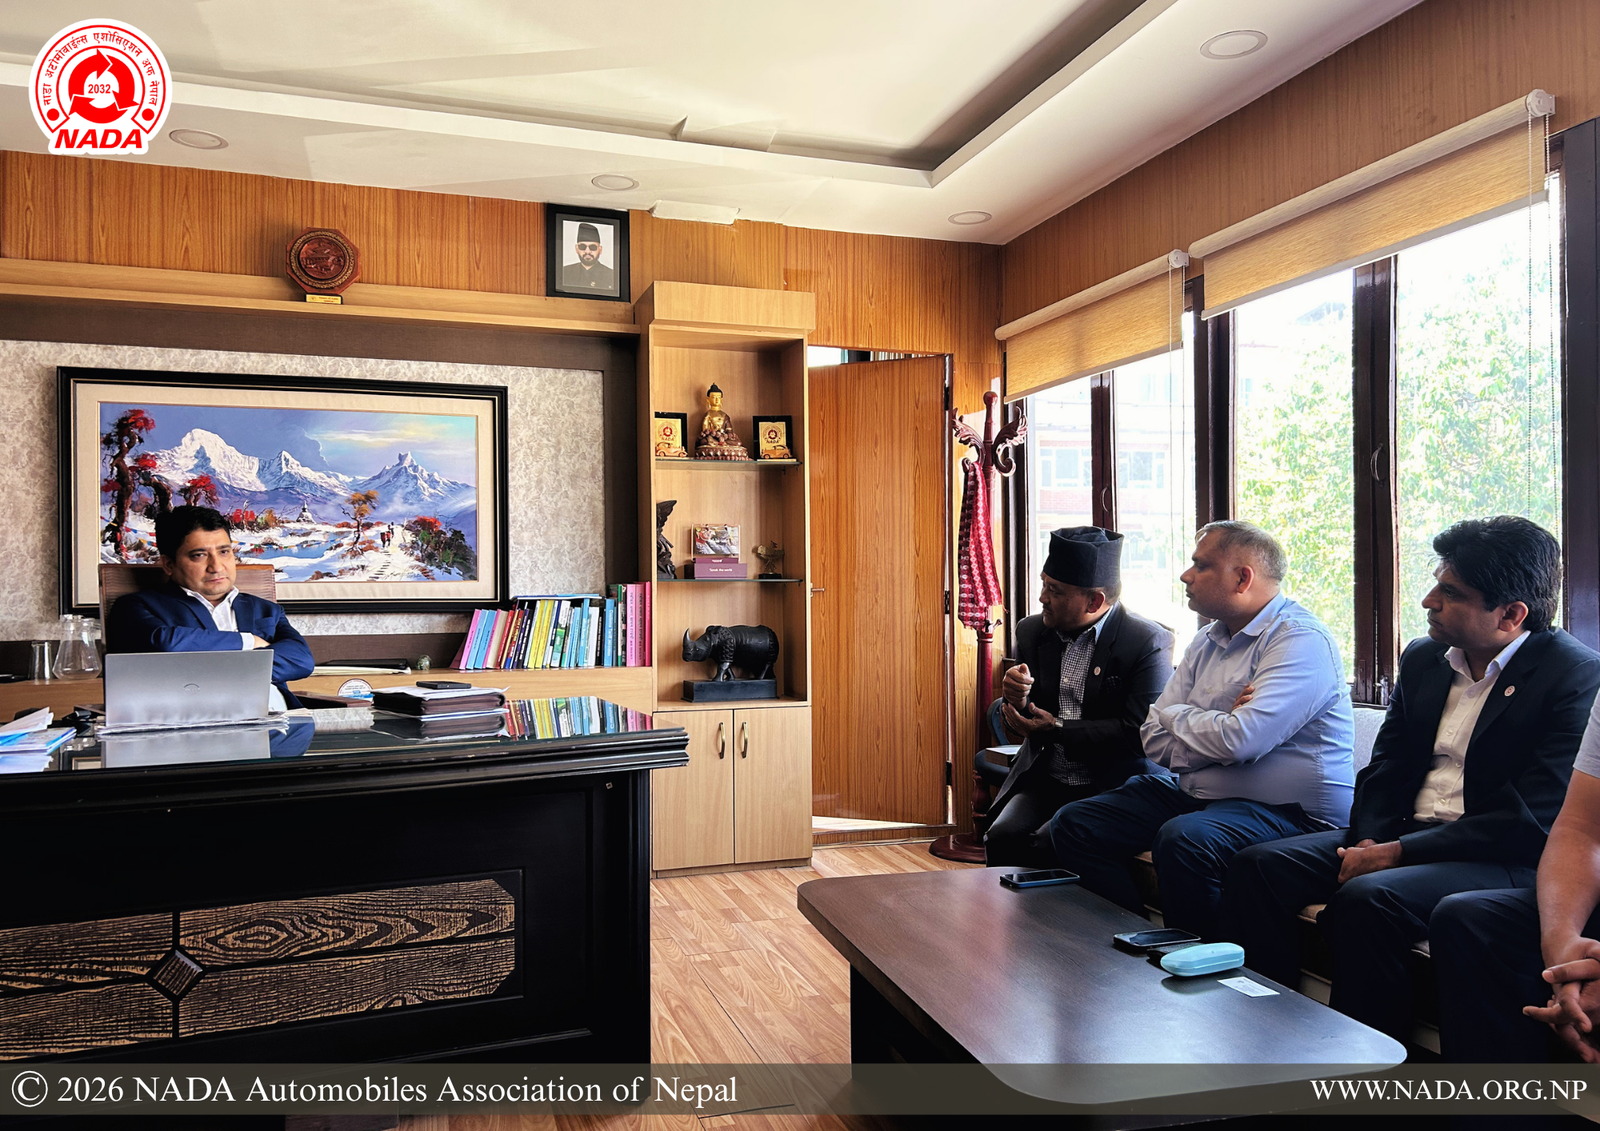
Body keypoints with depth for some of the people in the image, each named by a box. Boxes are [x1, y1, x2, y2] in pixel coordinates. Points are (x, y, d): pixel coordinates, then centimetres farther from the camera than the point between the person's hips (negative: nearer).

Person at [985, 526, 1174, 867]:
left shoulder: (1150, 642, -7)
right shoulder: (1031, 631, 9)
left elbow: (1141, 732, -14)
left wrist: (1059, 730, -16)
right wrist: (1015, 702, -9)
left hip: (1112, 787, -4)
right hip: (1043, 782, 5)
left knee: (1045, 845, -27)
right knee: (1003, 836, -22)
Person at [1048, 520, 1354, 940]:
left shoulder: (1301, 640, -13)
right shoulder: (1207, 641, 12)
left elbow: (1240, 741, -26)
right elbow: (1155, 741, 6)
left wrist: (1177, 714, -6)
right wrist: (1219, 727, -13)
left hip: (1287, 810, -8)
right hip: (1196, 794, 8)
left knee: (1184, 840, -37)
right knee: (1074, 824, -2)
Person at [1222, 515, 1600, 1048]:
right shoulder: (1423, 658, 12)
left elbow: (1532, 819, -16)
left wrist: (1399, 853, -19)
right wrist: (1369, 841, -7)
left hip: (1504, 860, -7)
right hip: (1401, 837, 7)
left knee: (1365, 900, -34)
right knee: (1257, 866, -14)